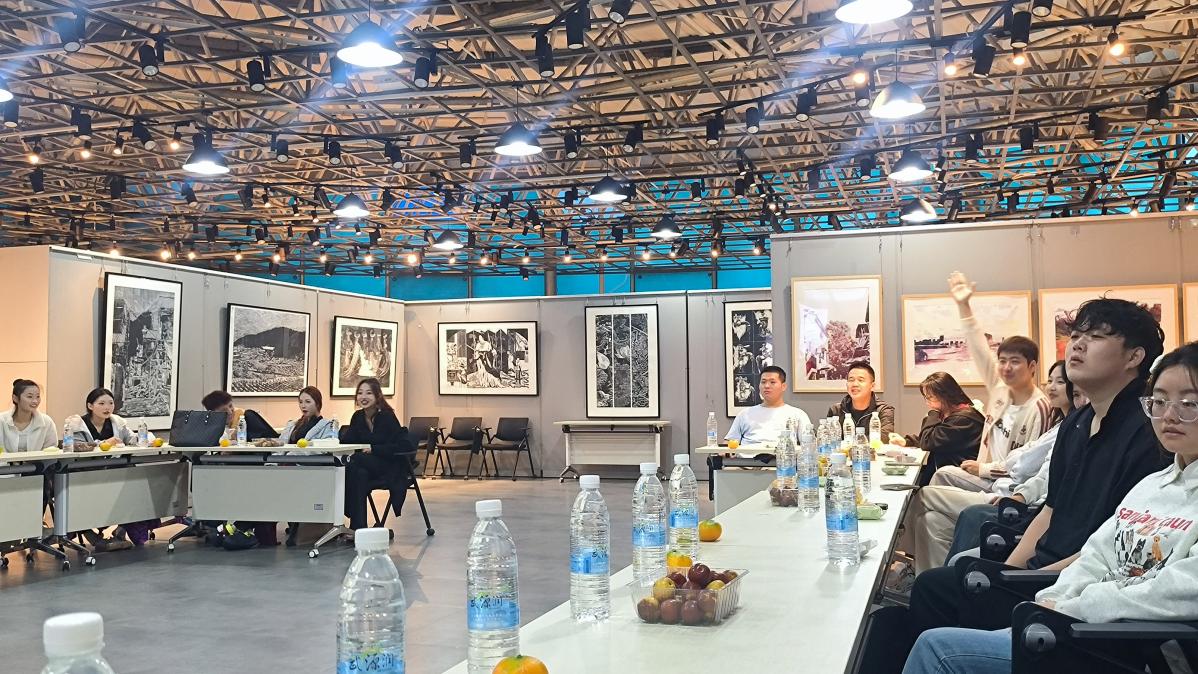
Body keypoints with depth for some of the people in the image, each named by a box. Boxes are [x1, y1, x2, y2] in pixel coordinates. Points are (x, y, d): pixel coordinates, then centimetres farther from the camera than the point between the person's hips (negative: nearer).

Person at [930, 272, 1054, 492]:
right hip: (986, 477, 7)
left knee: (944, 475, -18)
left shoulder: (1039, 408, -16)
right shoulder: (999, 389, 4)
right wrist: (963, 305, 3)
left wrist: (983, 468, -14)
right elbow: (980, 350, 6)